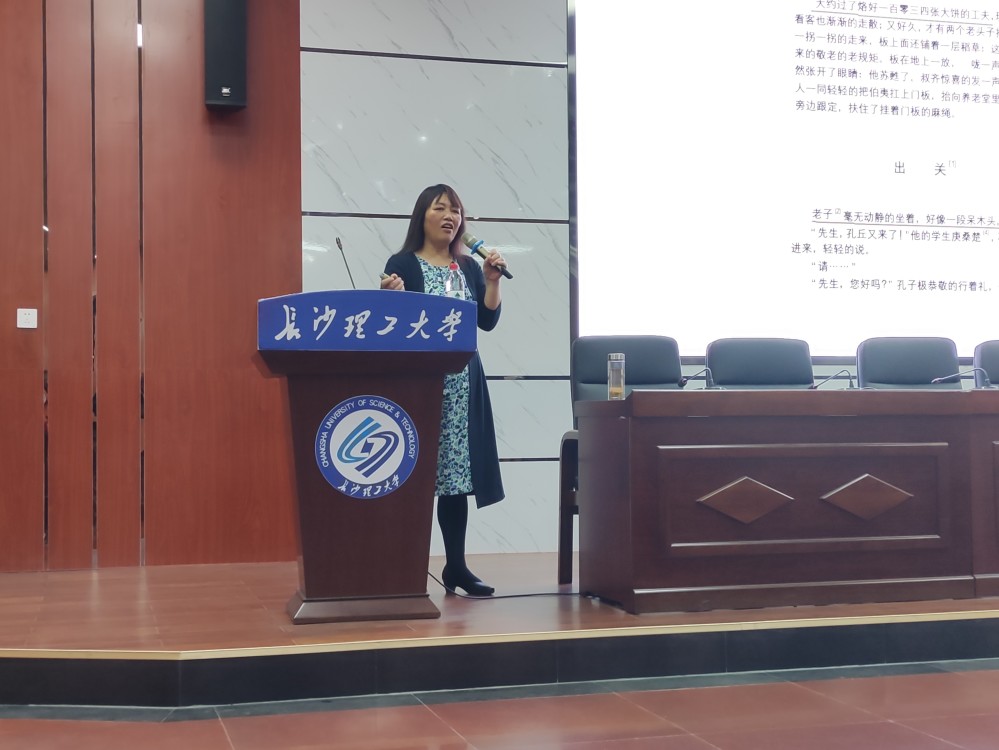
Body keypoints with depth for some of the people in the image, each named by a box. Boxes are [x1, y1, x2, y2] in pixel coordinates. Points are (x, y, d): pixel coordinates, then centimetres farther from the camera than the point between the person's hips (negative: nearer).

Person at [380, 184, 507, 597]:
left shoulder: (469, 266, 14)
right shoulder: (402, 263, 0)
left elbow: (488, 321, 9)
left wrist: (492, 281, -1)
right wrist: (393, 296, -23)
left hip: (461, 381, 5)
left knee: (456, 469, 4)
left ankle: (456, 565, 9)